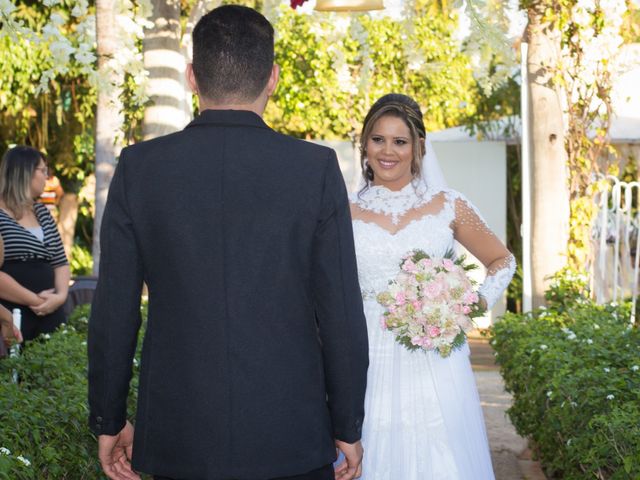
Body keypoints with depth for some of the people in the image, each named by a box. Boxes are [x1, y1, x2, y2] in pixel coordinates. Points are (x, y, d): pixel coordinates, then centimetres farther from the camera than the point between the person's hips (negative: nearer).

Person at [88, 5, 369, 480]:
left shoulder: (139, 167, -5)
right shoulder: (316, 169, -7)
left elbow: (114, 312, -2)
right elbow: (342, 312, -6)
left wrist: (109, 422, 10)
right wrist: (347, 428, 5)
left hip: (179, 439, 1)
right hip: (291, 440, -1)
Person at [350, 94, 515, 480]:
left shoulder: (448, 207, 3)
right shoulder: (347, 214, 4)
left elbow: (503, 261, 15)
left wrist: (478, 304, -1)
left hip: (433, 363, 0)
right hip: (369, 363, 1)